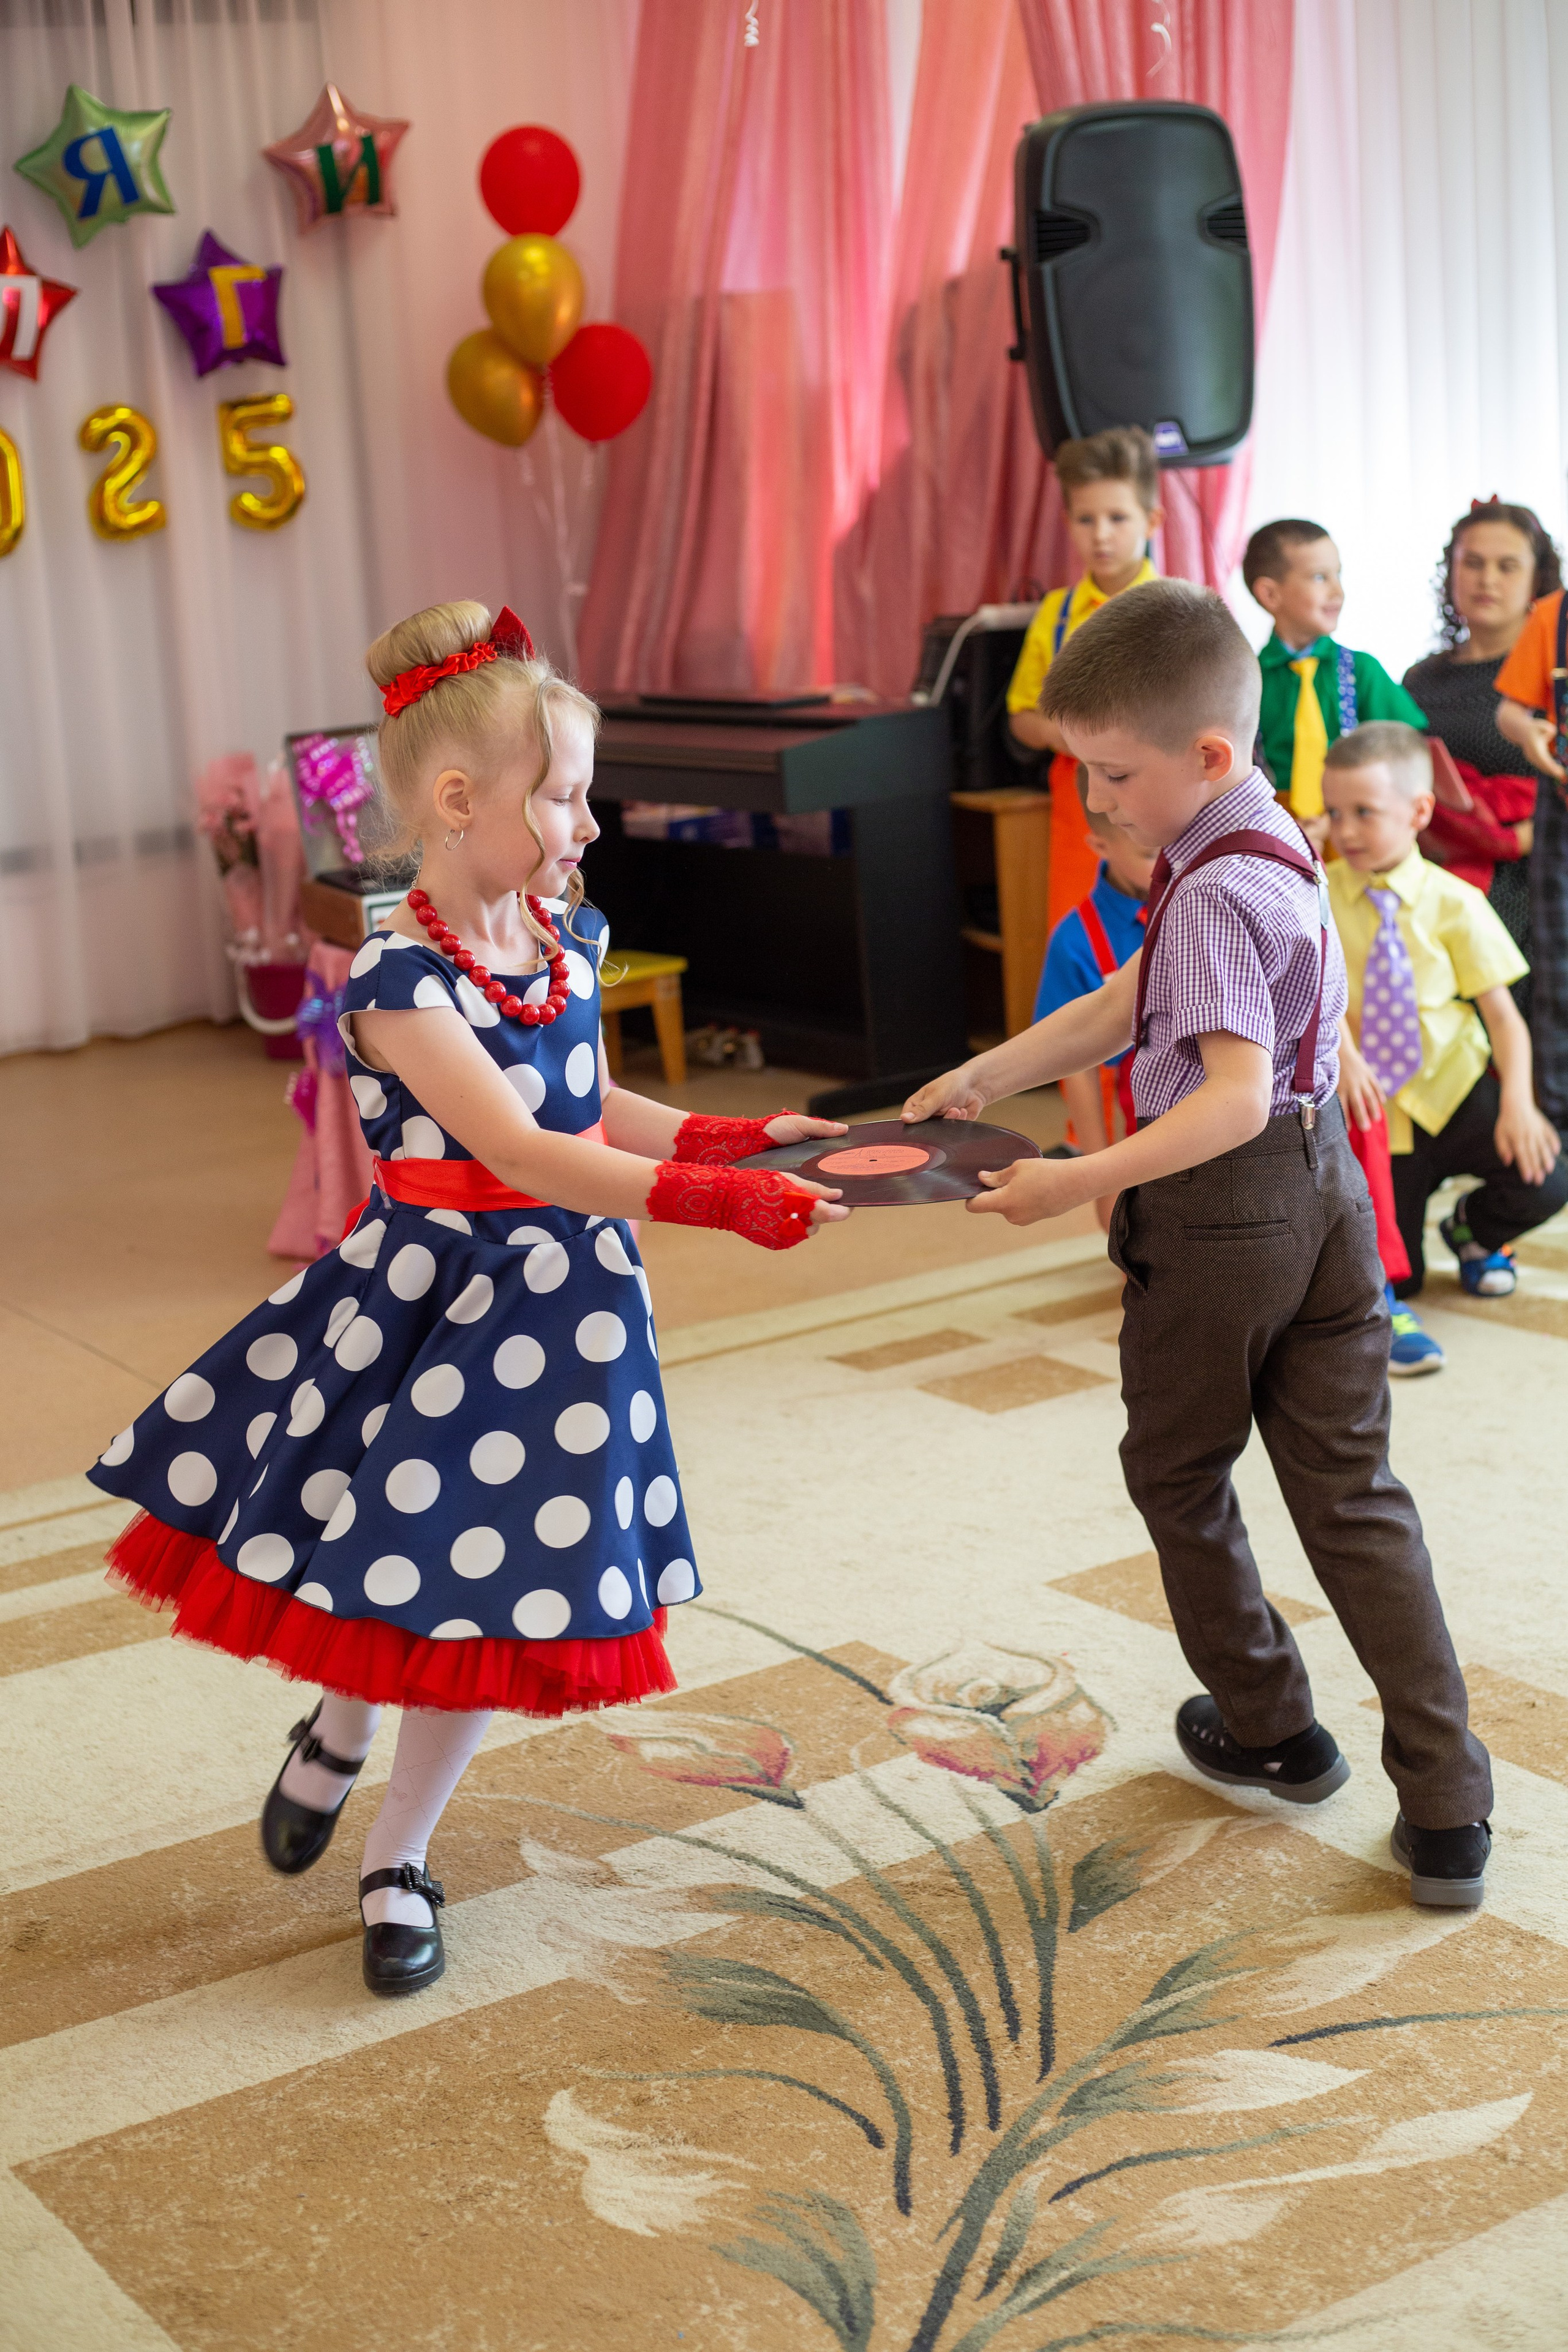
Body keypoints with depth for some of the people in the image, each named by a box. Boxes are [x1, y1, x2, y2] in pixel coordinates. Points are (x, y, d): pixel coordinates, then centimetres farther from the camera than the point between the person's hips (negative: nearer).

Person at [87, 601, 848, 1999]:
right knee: (384, 1554, 5)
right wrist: (714, 1201, -34)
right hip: (424, 1291, -5)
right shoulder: (399, 979, -21)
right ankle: (340, 1726, 43)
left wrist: (739, 1136, 1)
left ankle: (400, 1858, 27)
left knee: (494, 1582, 7)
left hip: (557, 1297, 5)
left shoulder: (568, 931, 0)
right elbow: (523, 1156, -28)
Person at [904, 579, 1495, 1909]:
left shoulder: (1213, 894, -21)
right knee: (1353, 1497, 8)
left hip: (1224, 1203, -9)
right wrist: (979, 1080, 8)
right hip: (1325, 1182, 9)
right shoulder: (1266, 845, 8)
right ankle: (1447, 1810, 5)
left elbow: (1235, 1097, -31)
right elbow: (1122, 1008, 11)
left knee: (1179, 1475, 16)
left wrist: (1080, 1182, -32)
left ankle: (1269, 1728, 32)